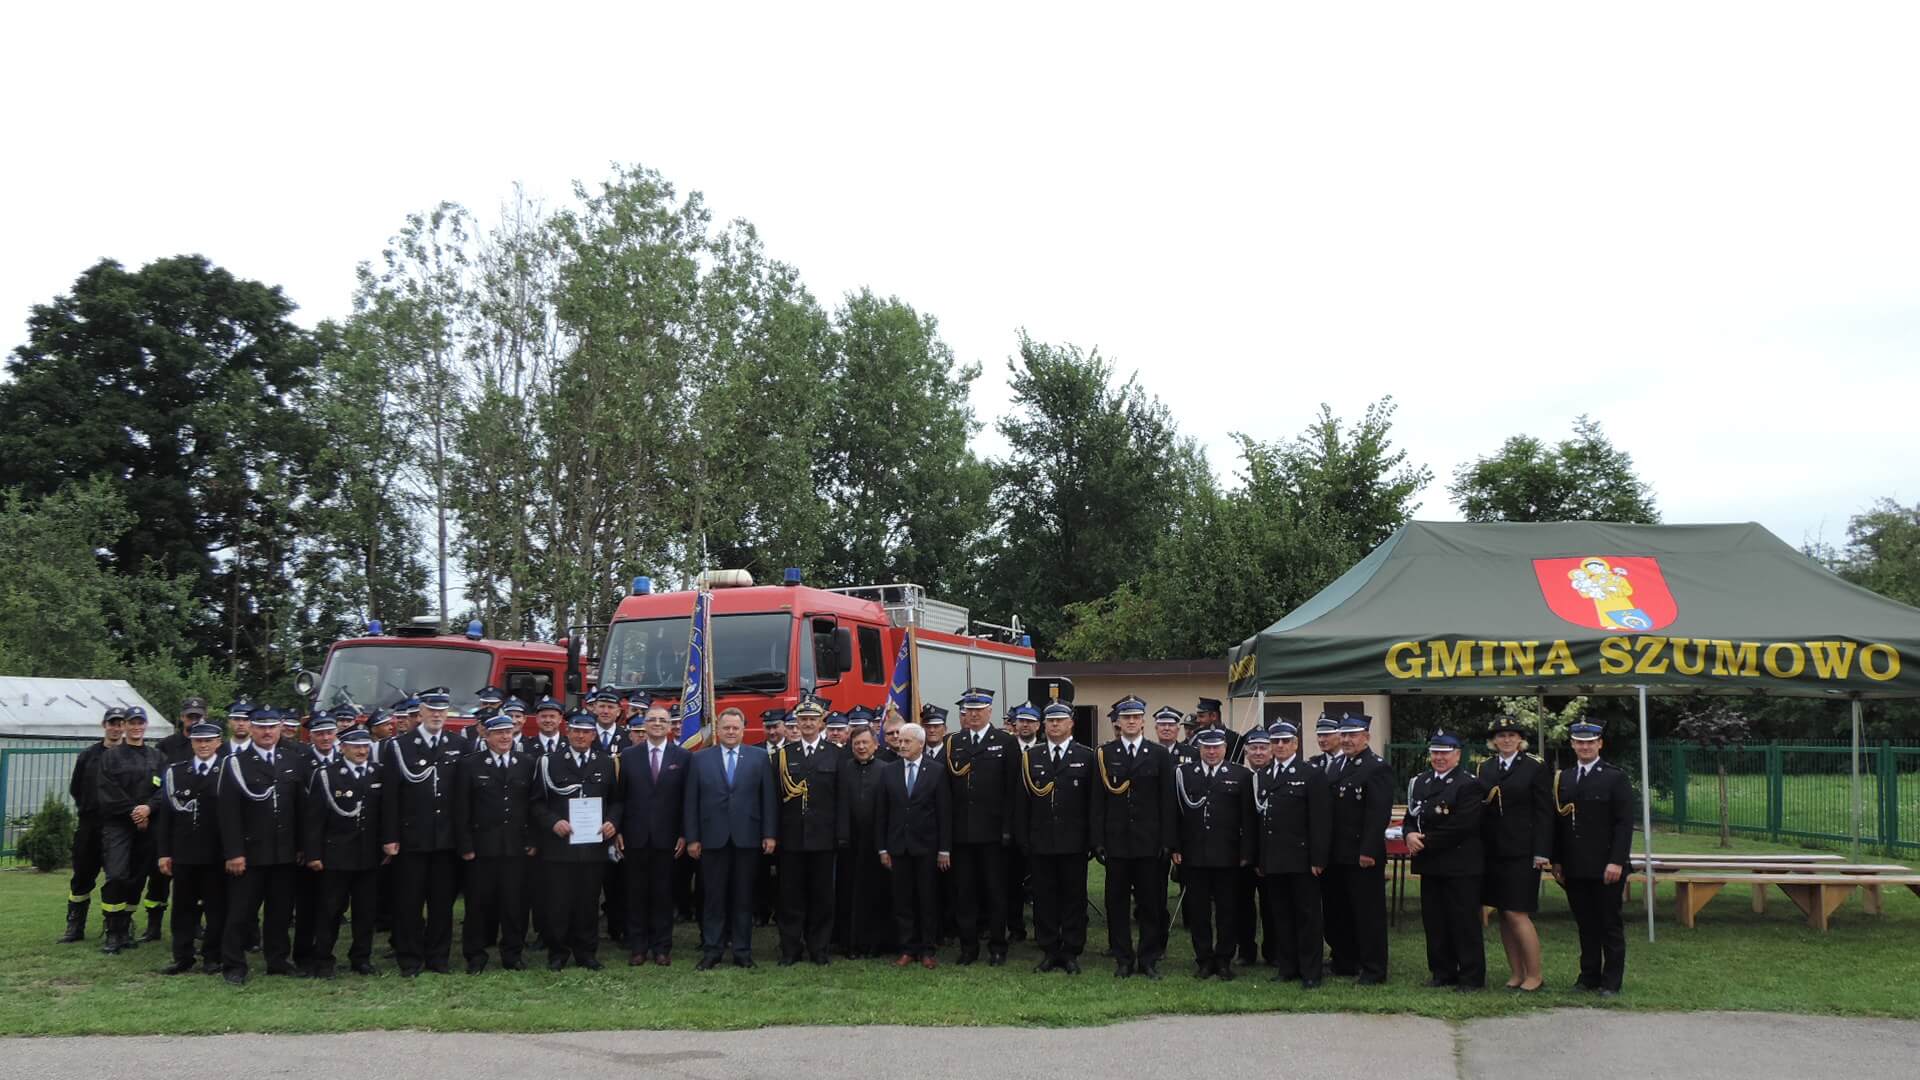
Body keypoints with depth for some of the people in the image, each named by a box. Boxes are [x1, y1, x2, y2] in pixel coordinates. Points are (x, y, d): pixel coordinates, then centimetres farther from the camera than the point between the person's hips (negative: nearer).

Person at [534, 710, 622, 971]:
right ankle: (557, 953, 12)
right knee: (557, 902, 0)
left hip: (594, 845, 1)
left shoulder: (608, 763, 10)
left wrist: (612, 822, -4)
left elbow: (616, 800, 13)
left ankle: (586, 952, 17)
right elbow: (538, 802, 4)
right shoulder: (550, 762, 5)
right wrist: (552, 822, -12)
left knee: (588, 902, 5)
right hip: (558, 848, -1)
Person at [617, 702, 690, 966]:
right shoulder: (629, 756, 6)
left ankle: (662, 947, 10)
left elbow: (686, 798, 1)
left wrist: (684, 834, -4)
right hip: (635, 836, 1)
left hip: (666, 836, -1)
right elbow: (620, 797, 5)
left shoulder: (683, 757, 3)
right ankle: (637, 947, 11)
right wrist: (618, 831, -2)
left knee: (663, 893, 3)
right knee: (636, 893, 4)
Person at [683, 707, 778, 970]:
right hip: (713, 838, 0)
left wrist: (769, 834, -3)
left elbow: (769, 798, 4)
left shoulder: (759, 758, 6)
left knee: (744, 897, 5)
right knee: (713, 897, 3)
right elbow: (691, 801, 4)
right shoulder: (700, 759, 6)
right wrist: (692, 838, -2)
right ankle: (711, 951, 8)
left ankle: (742, 951, 11)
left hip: (747, 838, 0)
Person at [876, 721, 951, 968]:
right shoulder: (889, 771, 6)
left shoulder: (935, 772, -1)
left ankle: (926, 950, 10)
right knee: (902, 900, 4)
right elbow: (881, 813, 7)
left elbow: (944, 813, -1)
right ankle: (907, 949, 11)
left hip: (926, 846, -2)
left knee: (928, 900, 3)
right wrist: (883, 848, 3)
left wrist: (944, 850, -5)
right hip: (898, 846, 2)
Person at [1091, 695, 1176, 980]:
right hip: (1116, 839, 1)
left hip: (1149, 840, -1)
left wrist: (1168, 840, -4)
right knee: (1117, 901, 4)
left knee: (1151, 902, 3)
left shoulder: (1160, 754, 4)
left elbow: (1167, 800, 2)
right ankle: (1123, 959, 12)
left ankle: (1149, 958, 12)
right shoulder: (1104, 754, 5)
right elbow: (1098, 800, 3)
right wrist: (1098, 840, -3)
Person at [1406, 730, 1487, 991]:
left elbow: (1461, 826, -17)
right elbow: (1411, 817, 15)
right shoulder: (1419, 783, 15)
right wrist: (1410, 835, -8)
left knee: (1464, 921, -2)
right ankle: (1442, 972, 20)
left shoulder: (1469, 784, -8)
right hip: (1430, 865, 7)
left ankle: (1471, 977, 4)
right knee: (1434, 921, 10)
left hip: (1461, 866, -7)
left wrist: (1426, 842, -15)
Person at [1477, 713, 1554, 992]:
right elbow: (1478, 809, 11)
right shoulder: (1485, 768, 11)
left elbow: (1544, 812, -6)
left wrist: (1542, 853, -12)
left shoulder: (1536, 768, -2)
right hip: (1493, 851, 5)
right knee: (1503, 914, 7)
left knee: (1517, 913, -8)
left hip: (1521, 852, -5)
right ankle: (1516, 973, 15)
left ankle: (1534, 974, 2)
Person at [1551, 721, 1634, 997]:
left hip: (1606, 868, -4)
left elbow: (1624, 824, -7)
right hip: (1574, 868, 4)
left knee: (1610, 925, 3)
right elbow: (1557, 821, 13)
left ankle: (1611, 982, 8)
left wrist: (1617, 862, -14)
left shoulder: (1616, 778, -2)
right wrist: (1557, 860, 8)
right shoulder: (1562, 779, 11)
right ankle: (1589, 976, 17)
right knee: (1585, 925, 9)